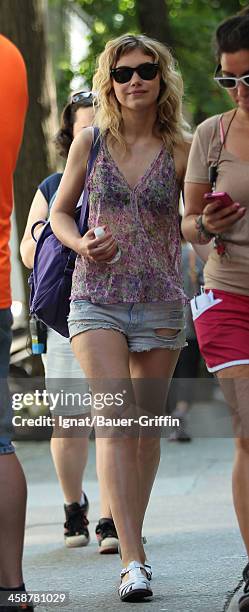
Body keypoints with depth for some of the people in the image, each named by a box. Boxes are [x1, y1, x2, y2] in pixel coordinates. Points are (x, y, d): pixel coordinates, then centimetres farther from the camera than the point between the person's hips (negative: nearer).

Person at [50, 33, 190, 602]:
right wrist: (82, 245, -6)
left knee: (147, 425, 8)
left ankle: (132, 539, 25)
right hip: (96, 299, -1)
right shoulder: (90, 143, 3)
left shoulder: (180, 151, 1)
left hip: (160, 302, 1)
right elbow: (60, 212, 13)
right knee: (116, 420, -14)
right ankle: (133, 560, -18)